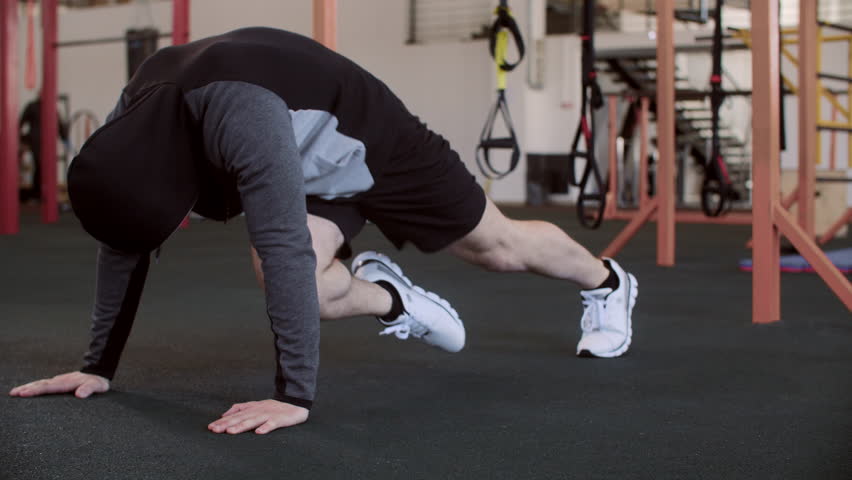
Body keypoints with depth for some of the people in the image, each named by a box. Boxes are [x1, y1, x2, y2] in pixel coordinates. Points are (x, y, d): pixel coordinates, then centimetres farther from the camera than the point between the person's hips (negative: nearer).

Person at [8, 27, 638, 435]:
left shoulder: (240, 114, -45)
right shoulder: (130, 115, -20)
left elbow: (286, 247, -48)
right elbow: (126, 245, -10)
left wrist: (295, 395, -47)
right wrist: (99, 367, -10)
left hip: (375, 146, -5)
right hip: (314, 170, 6)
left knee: (496, 245, 13)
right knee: (291, 281, -17)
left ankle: (608, 282, 45)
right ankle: (390, 299, 17)